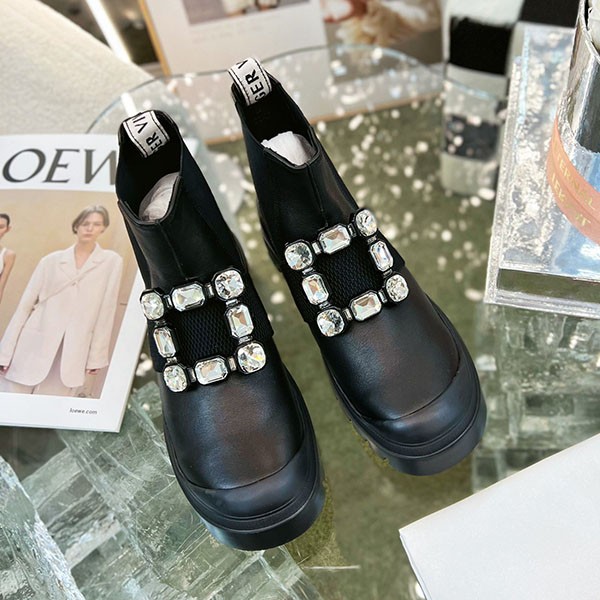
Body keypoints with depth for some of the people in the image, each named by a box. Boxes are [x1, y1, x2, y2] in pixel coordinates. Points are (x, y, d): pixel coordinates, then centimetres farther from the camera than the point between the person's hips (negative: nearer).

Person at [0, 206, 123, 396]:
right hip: (33, 348, 1)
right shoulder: (51, 261, 7)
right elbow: (25, 304, 5)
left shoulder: (112, 262, 3)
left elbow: (105, 312, 2)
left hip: (72, 355, -1)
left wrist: (96, 356, 1)